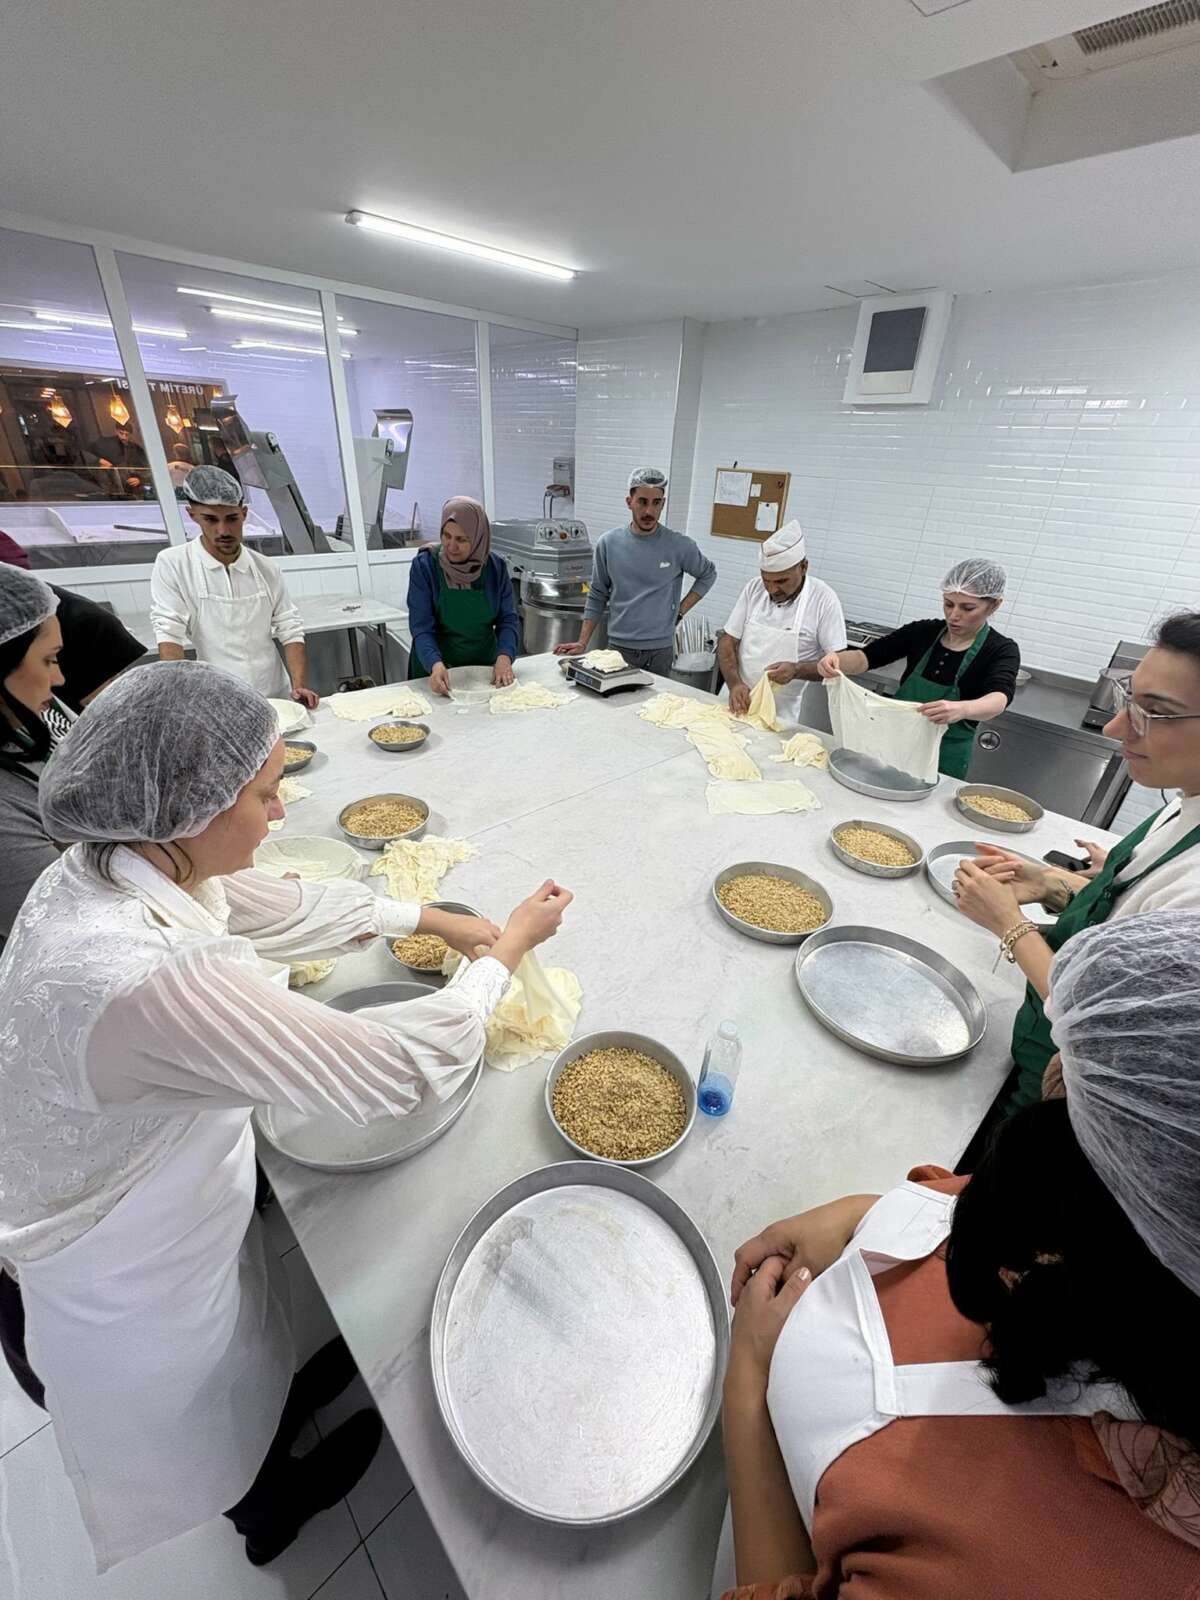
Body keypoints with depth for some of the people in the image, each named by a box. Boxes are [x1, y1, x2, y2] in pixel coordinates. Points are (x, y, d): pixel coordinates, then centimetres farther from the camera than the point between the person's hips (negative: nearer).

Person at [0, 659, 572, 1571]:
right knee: (214, 1422, 30)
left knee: (244, 1345, 36)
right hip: (129, 1286, -5)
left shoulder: (112, 866, -16)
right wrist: (509, 949, -24)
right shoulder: (146, 980, -44)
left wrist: (438, 920, -1)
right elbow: (401, 1070, -38)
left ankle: (283, 1411, 66)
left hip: (149, 1210, 6)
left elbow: (293, 907, -3)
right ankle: (272, 1510, 62)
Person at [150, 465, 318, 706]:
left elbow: (290, 631, 4)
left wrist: (299, 686, -10)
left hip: (278, 698, 2)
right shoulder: (171, 565, -2)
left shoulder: (267, 569, 4)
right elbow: (169, 635, -7)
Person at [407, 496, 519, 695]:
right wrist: (435, 664, -32)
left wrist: (504, 656, -23)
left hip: (485, 668, 2)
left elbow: (508, 620, -3)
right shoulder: (424, 566, -10)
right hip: (436, 671, -2)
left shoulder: (495, 567, -2)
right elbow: (422, 628, -13)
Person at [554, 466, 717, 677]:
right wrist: (582, 643, 2)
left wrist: (680, 611, 2)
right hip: (619, 647, 1)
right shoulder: (608, 543, 0)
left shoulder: (679, 546, -4)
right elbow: (597, 597, 7)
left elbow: (708, 575, 12)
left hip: (660, 650, -1)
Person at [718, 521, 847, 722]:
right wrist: (735, 683, -13)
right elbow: (728, 642, 4)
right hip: (738, 702, 4)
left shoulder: (824, 600, -8)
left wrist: (797, 670, -24)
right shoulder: (753, 588, 2)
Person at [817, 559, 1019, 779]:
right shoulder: (923, 632, -3)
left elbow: (998, 699, -30)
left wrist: (962, 709, -52)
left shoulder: (1002, 651, -12)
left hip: (943, 760, -3)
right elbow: (866, 657, -12)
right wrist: (837, 659, -35)